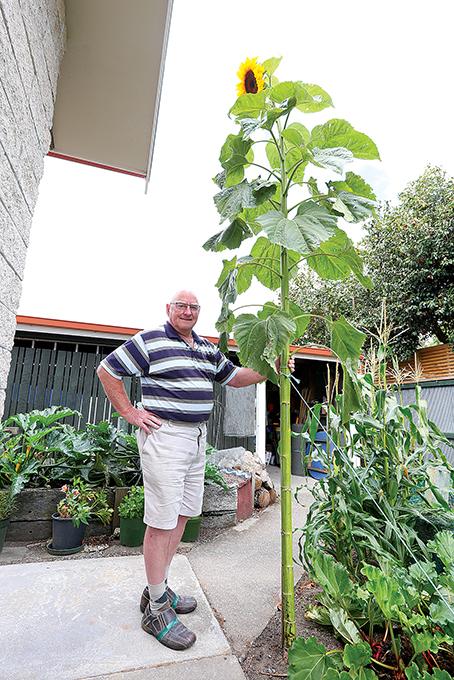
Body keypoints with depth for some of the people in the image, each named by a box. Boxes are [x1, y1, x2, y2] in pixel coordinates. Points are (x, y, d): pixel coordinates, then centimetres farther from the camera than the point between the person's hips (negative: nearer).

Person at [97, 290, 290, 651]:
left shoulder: (208, 349, 14)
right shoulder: (149, 341, -6)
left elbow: (234, 377, 18)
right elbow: (107, 370, -2)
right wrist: (130, 412, -6)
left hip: (197, 438, 8)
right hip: (164, 435, -7)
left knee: (182, 515, 15)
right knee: (161, 520, 1)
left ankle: (158, 588, 34)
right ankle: (157, 608, 19)